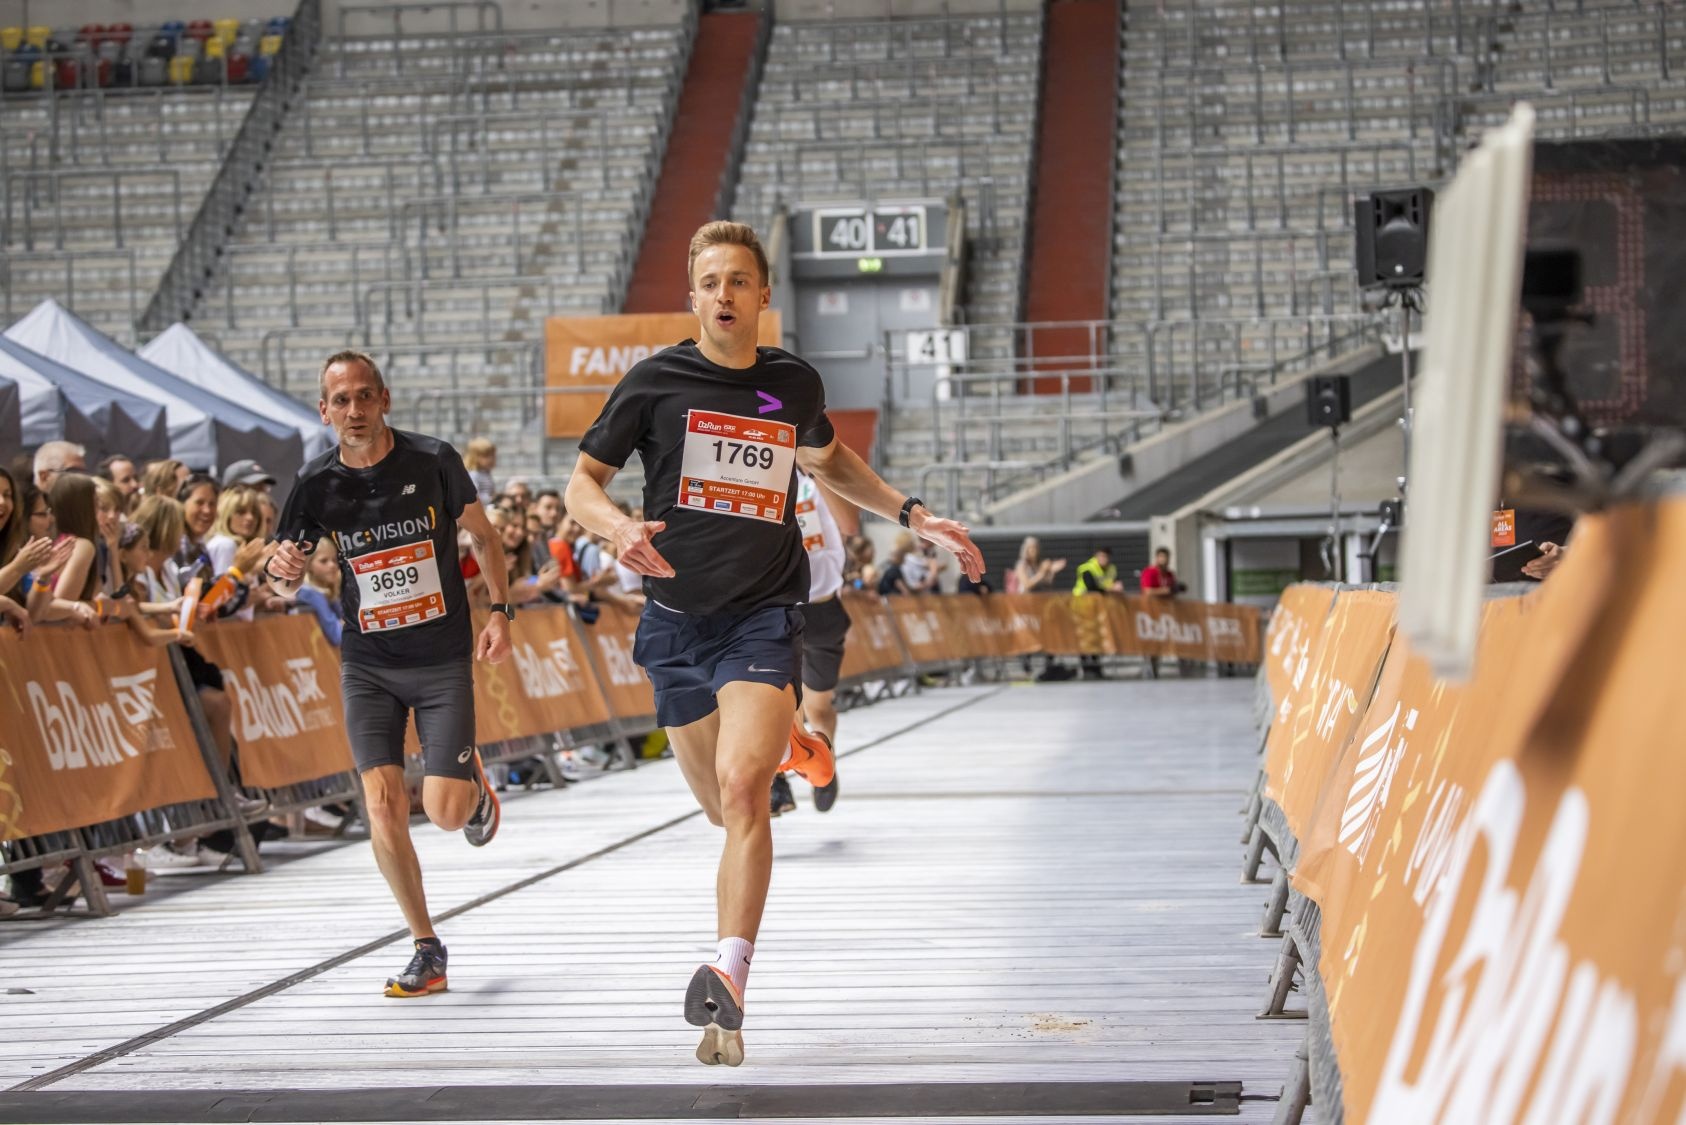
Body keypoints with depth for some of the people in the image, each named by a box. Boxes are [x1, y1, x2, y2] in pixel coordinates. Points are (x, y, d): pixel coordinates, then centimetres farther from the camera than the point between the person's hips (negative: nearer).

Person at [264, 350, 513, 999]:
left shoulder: (433, 461, -10)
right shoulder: (317, 483, -6)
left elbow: (482, 536, 6)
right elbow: (287, 584, 3)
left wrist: (500, 612, -2)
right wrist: (282, 572, -20)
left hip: (443, 659, -1)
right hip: (368, 664, 2)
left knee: (445, 812, -9)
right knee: (383, 804, -11)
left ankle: (474, 784, 31)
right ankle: (427, 951, 3)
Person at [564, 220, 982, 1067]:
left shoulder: (795, 384, 5)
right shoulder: (655, 382, -2)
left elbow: (828, 461, 27)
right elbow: (583, 483, 3)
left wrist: (915, 517, 17)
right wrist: (617, 526, -19)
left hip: (763, 617, -1)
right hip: (677, 620, 1)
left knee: (741, 788, -23)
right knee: (727, 810, 11)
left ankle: (728, 976, -30)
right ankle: (783, 743, 48)